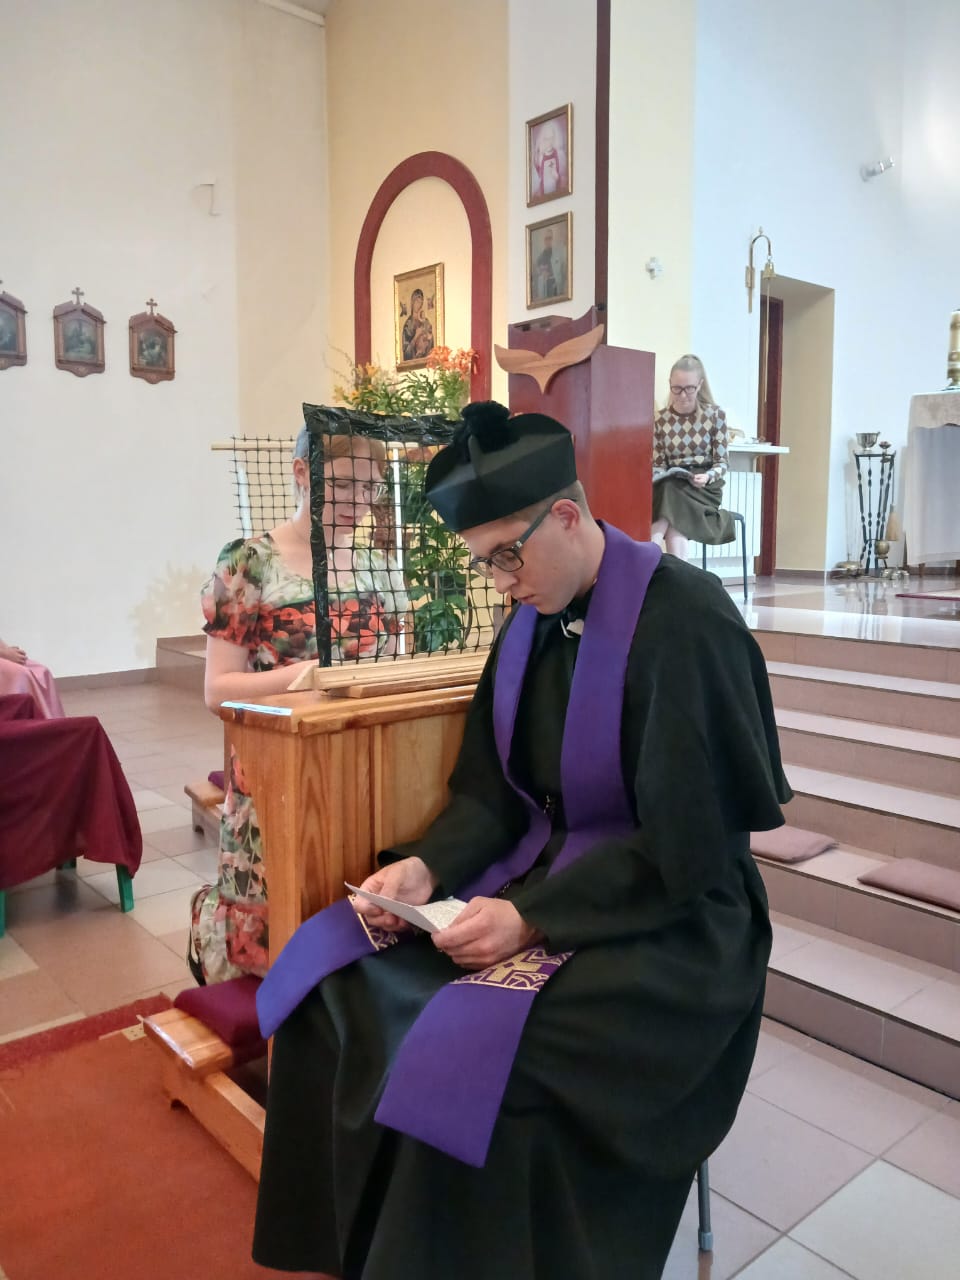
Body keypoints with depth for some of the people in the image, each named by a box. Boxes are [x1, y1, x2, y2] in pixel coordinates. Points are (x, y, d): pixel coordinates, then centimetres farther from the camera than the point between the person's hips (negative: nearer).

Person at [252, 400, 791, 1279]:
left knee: (470, 1050, -27)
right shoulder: (533, 619, 3)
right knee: (336, 980, -6)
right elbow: (491, 790, 5)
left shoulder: (683, 620, -19)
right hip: (542, 868, 7)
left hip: (663, 915, -7)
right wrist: (427, 867, -13)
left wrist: (528, 917, -23)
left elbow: (686, 844, -20)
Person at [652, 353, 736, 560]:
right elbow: (658, 464, 5)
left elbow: (721, 462, -2)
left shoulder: (715, 415, -2)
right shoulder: (660, 419, 2)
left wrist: (707, 477, -23)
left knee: (671, 497, -32)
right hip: (671, 487, 2)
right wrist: (658, 479, -18)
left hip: (705, 488, -1)